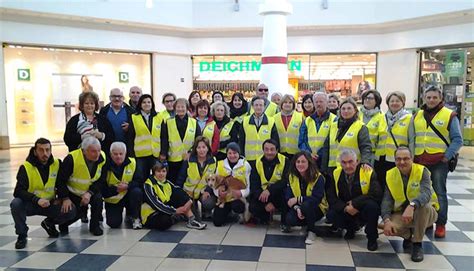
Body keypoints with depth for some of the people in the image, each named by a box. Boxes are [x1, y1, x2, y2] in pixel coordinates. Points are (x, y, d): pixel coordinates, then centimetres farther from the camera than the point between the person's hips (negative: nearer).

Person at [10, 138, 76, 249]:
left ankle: (49, 223, 13)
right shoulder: (26, 167, -14)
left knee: (71, 211, -20)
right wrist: (37, 200, -36)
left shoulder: (57, 164, -5)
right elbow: (18, 191, -22)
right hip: (30, 204, -2)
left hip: (50, 204, 2)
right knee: (16, 204, -33)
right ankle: (22, 235, -9)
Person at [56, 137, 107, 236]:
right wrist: (65, 198, -22)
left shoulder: (102, 158, -17)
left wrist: (90, 193, -24)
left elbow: (100, 180, -10)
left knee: (98, 199, -26)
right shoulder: (72, 159, -27)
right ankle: (63, 224, 23)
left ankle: (95, 226, -3)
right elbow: (60, 180, -19)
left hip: (91, 191, 3)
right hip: (72, 192, -2)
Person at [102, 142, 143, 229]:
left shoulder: (132, 163, -11)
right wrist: (116, 189, -26)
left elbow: (140, 181, -12)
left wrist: (128, 185, -28)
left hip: (128, 195, 1)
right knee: (113, 223, -15)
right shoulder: (106, 166, -13)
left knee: (137, 192, -31)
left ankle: (135, 217, -7)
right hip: (113, 199, -1)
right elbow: (102, 189, -13)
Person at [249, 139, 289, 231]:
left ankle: (284, 222, -9)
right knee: (253, 208, -24)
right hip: (262, 194, 2)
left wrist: (269, 190, -32)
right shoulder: (258, 163, -3)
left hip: (279, 194, -2)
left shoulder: (285, 161, -9)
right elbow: (254, 185, -7)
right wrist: (266, 203, -18)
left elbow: (286, 181, -19)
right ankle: (265, 217, 15)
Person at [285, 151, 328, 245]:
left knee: (307, 205, -38)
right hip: (299, 208, 4)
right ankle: (307, 223, 7)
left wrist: (298, 199, -26)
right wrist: (297, 208, -26)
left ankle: (312, 231, -12)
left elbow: (317, 198, -26)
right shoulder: (291, 176, -4)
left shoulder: (318, 177, -17)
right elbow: (288, 197, -8)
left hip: (317, 209, -4)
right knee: (289, 220, -27)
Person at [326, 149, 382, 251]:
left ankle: (372, 238, -10)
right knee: (331, 215, -23)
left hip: (364, 211, -3)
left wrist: (355, 203, -28)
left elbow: (376, 194, -27)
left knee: (372, 205, -36)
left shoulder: (369, 172, -17)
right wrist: (345, 208, -22)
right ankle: (351, 228, 12)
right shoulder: (336, 174, -6)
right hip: (346, 211, 3)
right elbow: (331, 197, -6)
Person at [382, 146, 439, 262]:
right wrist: (387, 220, -28)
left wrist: (411, 206, -53)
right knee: (388, 229, -28)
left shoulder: (422, 171, -16)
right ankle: (408, 235, 11)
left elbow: (426, 193, -34)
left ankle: (417, 244, -15)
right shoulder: (390, 175, -5)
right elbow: (387, 200, -11)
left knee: (423, 205, -37)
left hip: (425, 213, -2)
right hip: (401, 213, 2)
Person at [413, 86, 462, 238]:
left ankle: (441, 224, 11)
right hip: (419, 162, 4)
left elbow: (457, 140, -3)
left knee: (439, 193, 2)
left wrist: (447, 156, -12)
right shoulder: (417, 116, 12)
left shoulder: (449, 115, -1)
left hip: (439, 162, -4)